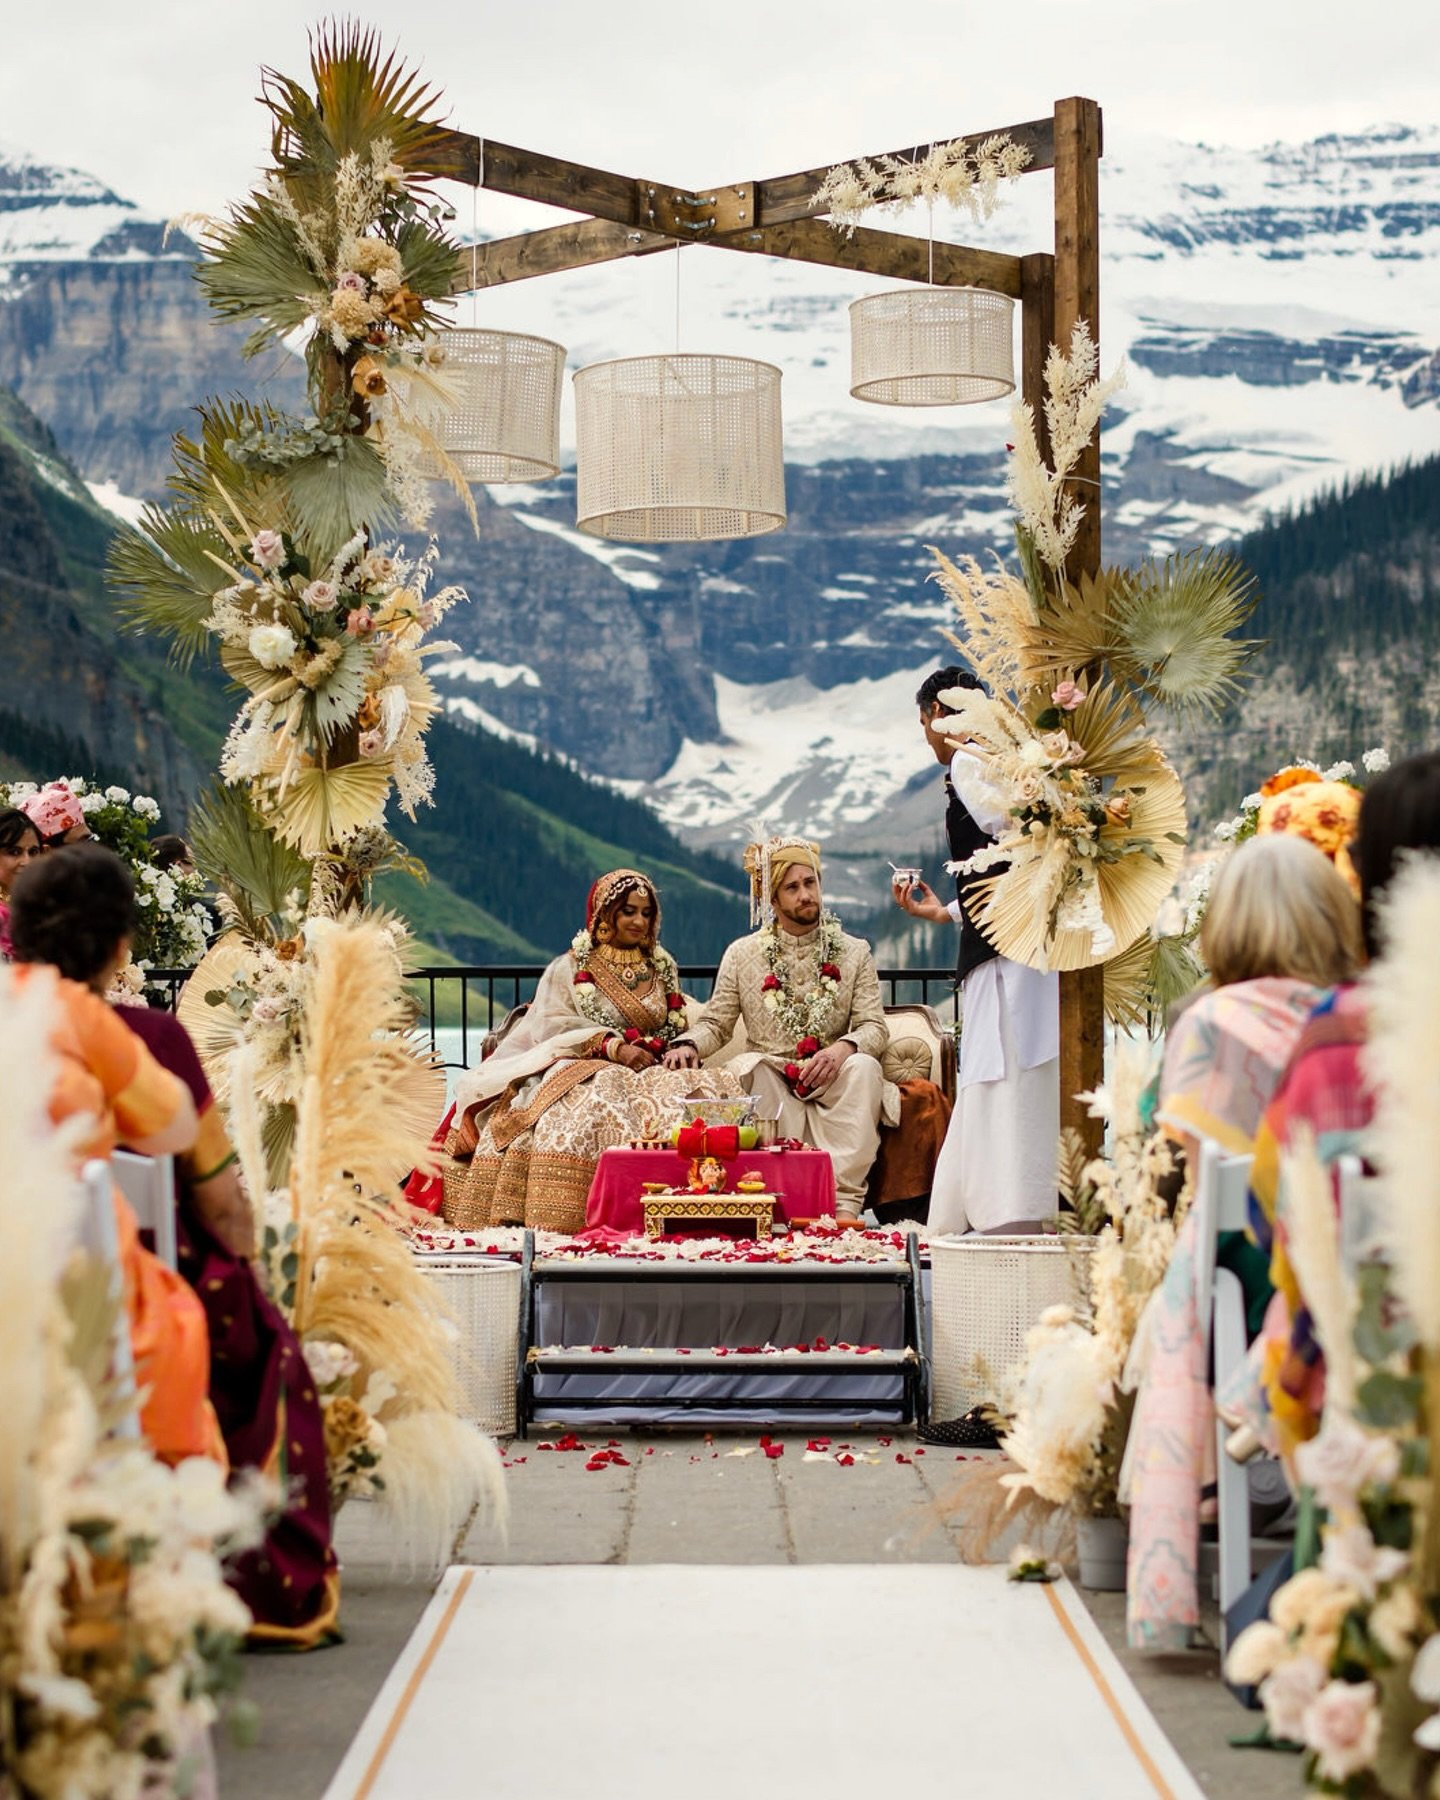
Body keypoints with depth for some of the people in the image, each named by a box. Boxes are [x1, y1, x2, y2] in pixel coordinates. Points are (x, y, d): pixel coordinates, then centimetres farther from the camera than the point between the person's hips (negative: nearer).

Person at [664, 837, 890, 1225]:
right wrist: (690, 1044, -12)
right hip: (771, 1077, 0)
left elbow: (875, 1026, 2)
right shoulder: (742, 954, 12)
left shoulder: (854, 952, 11)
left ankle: (844, 1202, -43)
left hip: (829, 1077, 0)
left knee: (863, 1067, -33)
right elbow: (716, 1022, 12)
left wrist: (844, 1047, -22)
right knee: (753, 1069, -34)